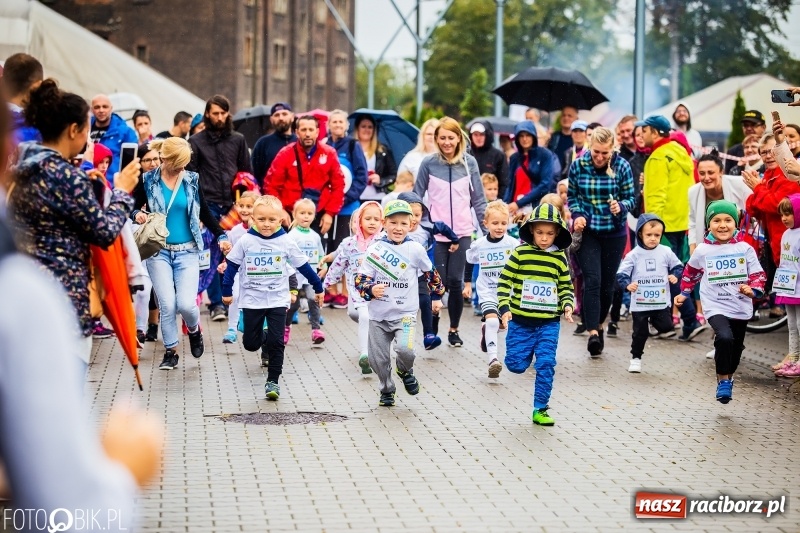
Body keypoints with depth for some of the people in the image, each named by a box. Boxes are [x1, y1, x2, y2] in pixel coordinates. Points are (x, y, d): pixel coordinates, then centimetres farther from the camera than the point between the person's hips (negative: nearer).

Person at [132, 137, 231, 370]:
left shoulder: (192, 180, 2)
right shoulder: (148, 181, -2)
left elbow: (205, 212, 8)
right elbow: (134, 207, 8)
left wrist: (221, 235, -4)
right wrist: (137, 214, -16)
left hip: (187, 252, 0)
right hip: (159, 251, 0)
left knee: (186, 304, -11)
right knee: (167, 305, -6)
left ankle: (194, 330, 22)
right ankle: (170, 351, 11)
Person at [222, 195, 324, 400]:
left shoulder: (286, 242, -4)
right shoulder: (245, 241, -6)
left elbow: (303, 266, 5)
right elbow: (232, 266, 4)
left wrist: (318, 287, 12)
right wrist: (226, 291, 6)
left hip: (278, 300, -1)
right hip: (252, 300, 1)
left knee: (276, 342, -7)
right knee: (250, 343, 5)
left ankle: (273, 381, 3)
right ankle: (264, 338, 40)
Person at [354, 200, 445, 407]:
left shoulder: (415, 250, -2)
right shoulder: (375, 250, -3)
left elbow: (431, 273, 15)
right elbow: (360, 279, -4)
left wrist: (436, 296, 23)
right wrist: (371, 289, -25)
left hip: (405, 313, -1)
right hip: (378, 314, 2)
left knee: (405, 349, -23)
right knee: (377, 358, 4)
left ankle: (406, 371, 11)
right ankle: (387, 391, 30)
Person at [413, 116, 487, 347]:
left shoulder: (469, 162, 3)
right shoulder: (429, 163, -1)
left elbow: (478, 199, 7)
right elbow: (416, 197, 6)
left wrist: (487, 228, 4)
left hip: (462, 232, 1)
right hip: (435, 232, -1)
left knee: (455, 281, 0)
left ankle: (454, 330, 14)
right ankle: (432, 331, 8)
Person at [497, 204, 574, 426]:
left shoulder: (560, 258, 2)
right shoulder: (520, 253, -5)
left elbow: (566, 287, 11)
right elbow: (504, 281, -3)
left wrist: (568, 305, -7)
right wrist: (505, 308, -13)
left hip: (549, 323, 1)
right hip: (521, 321, -1)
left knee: (546, 365, -3)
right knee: (516, 365, 2)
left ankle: (540, 409, 7)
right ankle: (524, 351, 37)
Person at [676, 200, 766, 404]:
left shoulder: (745, 249, -3)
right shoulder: (702, 251, -2)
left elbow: (758, 275, 1)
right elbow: (690, 272, 17)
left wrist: (753, 289, -18)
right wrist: (684, 293, 25)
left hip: (741, 308, 2)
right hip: (716, 307, -2)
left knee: (736, 348, 14)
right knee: (724, 338, -27)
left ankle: (728, 379, 39)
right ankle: (723, 381, -13)